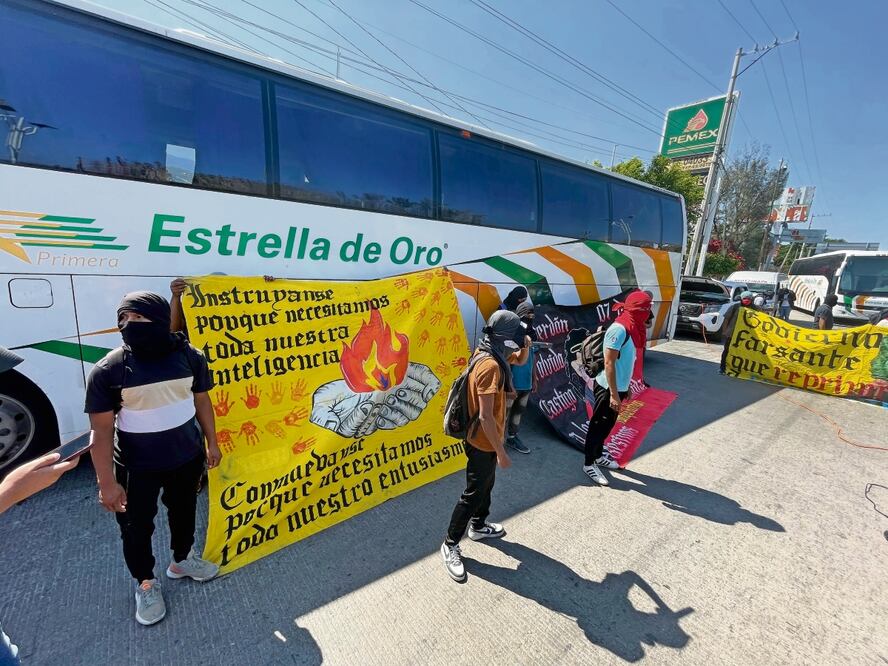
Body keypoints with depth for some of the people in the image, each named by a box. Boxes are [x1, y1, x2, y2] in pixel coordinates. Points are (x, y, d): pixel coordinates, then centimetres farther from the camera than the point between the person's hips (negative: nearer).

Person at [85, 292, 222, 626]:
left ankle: (181, 560, 50)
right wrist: (107, 482, -12)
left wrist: (211, 443, 7)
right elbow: (102, 430, -12)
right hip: (137, 466, -2)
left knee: (184, 512, 22)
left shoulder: (189, 356, -11)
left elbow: (202, 400, 2)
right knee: (136, 526, 14)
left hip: (187, 457, 2)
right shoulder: (109, 369, -17)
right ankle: (145, 583, 41)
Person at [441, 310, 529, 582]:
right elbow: (486, 416, -29)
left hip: (484, 440, 10)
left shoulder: (486, 355, 1)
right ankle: (450, 545, 23)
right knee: (473, 494, 5)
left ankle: (478, 526, 48)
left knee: (485, 485, 27)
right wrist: (501, 452, -22)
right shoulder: (490, 366, -30)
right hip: (483, 443, -10)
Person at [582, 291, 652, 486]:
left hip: (617, 387, 9)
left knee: (607, 425, 21)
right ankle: (589, 464, 17)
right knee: (598, 426, 4)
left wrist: (625, 387, 19)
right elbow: (609, 363, -24)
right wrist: (613, 394, -24)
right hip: (608, 389, -9)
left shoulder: (629, 328, 7)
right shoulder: (619, 329, -22)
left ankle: (599, 455, 38)